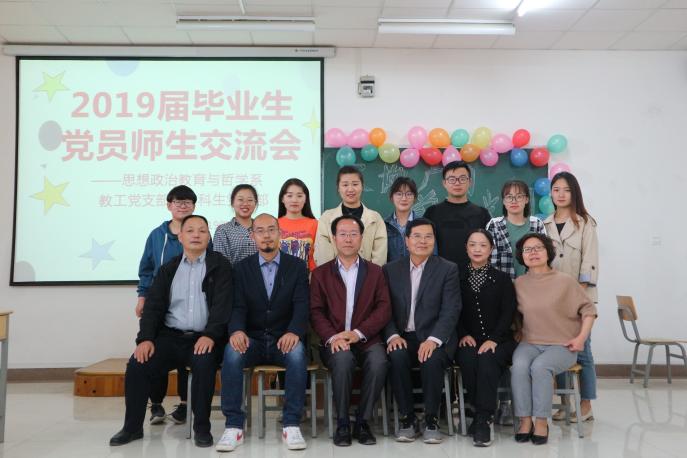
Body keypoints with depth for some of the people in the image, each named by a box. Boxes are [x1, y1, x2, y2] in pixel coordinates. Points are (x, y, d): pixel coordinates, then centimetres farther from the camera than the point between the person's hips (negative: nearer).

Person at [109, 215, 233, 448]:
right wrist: (145, 338, -8)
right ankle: (133, 427, 2)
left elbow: (223, 304, -8)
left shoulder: (220, 265, 3)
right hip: (170, 336, 4)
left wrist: (210, 335, -23)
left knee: (204, 364, -34)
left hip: (203, 338, -3)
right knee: (136, 365, -18)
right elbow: (153, 305, 8)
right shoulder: (168, 269, 15)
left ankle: (202, 427, -15)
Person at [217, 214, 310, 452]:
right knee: (232, 351, -31)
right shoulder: (242, 268, 8)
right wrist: (236, 330, -26)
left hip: (284, 340, -1)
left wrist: (294, 332, -28)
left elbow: (302, 306, -6)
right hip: (252, 340, 1)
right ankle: (234, 425, -23)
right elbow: (238, 307, -2)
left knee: (297, 351, -34)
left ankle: (291, 424, -25)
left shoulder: (297, 266, 5)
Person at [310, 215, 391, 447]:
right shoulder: (320, 273, 13)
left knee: (379, 362, -31)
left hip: (366, 340, 1)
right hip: (334, 342, 0)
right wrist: (332, 337, -16)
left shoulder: (375, 272, 13)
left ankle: (362, 422, -12)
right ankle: (342, 423, -16)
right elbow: (316, 312, 4)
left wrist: (358, 332, -13)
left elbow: (384, 309, 3)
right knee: (343, 359, -34)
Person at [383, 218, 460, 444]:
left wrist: (433, 339, -22)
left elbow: (450, 311, -7)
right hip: (402, 337, 2)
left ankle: (431, 420, -12)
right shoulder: (391, 269, 10)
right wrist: (392, 335, -13)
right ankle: (407, 418, -12)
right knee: (397, 356, -30)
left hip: (434, 338, -1)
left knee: (432, 359, -32)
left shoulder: (448, 269, 3)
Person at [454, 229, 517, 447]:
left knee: (487, 360, -33)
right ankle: (485, 413, -17)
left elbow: (508, 313, 1)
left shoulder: (503, 279, 11)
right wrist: (463, 334, -10)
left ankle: (483, 420, -28)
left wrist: (493, 339, -14)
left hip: (498, 341, -1)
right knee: (468, 359, -32)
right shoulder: (458, 279, 13)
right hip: (468, 341, 1)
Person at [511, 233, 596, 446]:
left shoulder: (565, 281, -4)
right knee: (519, 365, -29)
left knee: (540, 366, -32)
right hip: (530, 343, 3)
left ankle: (542, 422, -17)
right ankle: (525, 420, -18)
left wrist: (581, 337, -5)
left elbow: (588, 309, 3)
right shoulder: (519, 283, 5)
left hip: (562, 345, -2)